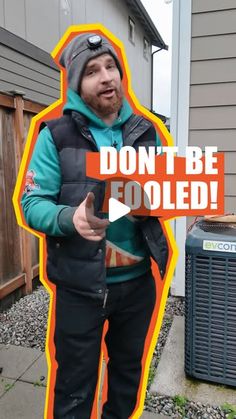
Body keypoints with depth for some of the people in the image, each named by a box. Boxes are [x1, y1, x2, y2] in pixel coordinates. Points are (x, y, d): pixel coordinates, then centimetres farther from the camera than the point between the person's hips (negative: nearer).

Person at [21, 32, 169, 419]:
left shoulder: (145, 131, 4)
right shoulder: (56, 135, -8)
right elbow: (32, 203, -12)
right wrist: (70, 218, -32)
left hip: (138, 280, 5)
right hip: (81, 285, -4)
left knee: (129, 371, 27)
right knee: (76, 386, 16)